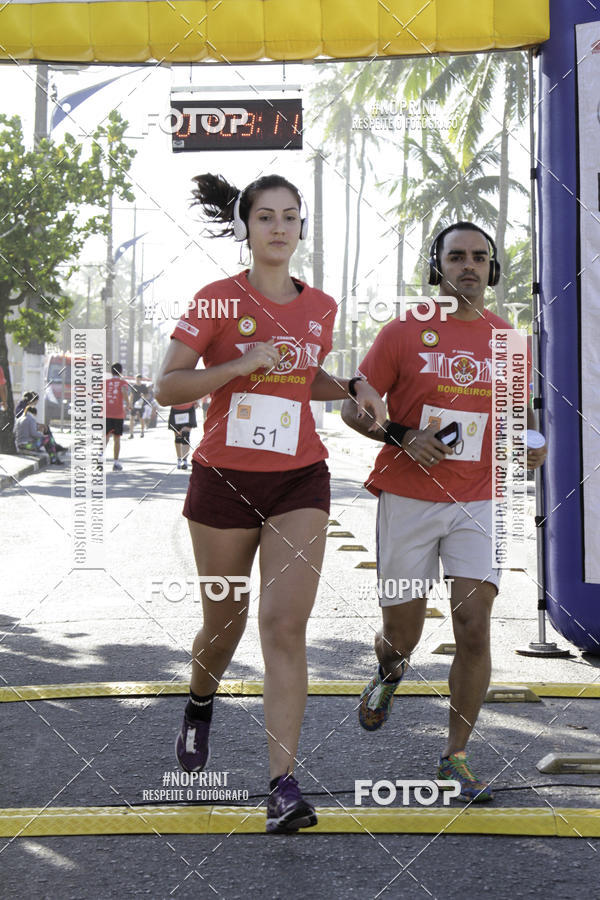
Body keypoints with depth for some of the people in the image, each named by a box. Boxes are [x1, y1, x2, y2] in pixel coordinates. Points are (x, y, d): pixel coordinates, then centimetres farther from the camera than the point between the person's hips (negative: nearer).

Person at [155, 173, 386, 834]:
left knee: (285, 625, -10)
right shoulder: (217, 300, -5)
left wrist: (355, 388, 6)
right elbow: (166, 387, -9)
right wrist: (243, 363, -20)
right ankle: (200, 704, 46)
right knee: (223, 623, 11)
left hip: (299, 482, 2)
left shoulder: (320, 307, 8)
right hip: (224, 479, -2)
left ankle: (283, 785, -10)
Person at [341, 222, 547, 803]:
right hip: (408, 500, -2)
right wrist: (403, 438, -15)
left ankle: (454, 758, 6)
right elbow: (353, 407, 1)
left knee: (474, 629, -9)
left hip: (475, 505, 2)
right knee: (402, 636, 5)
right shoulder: (403, 334, -2)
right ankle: (388, 673, 44)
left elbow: (520, 412, 20)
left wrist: (531, 444, -3)